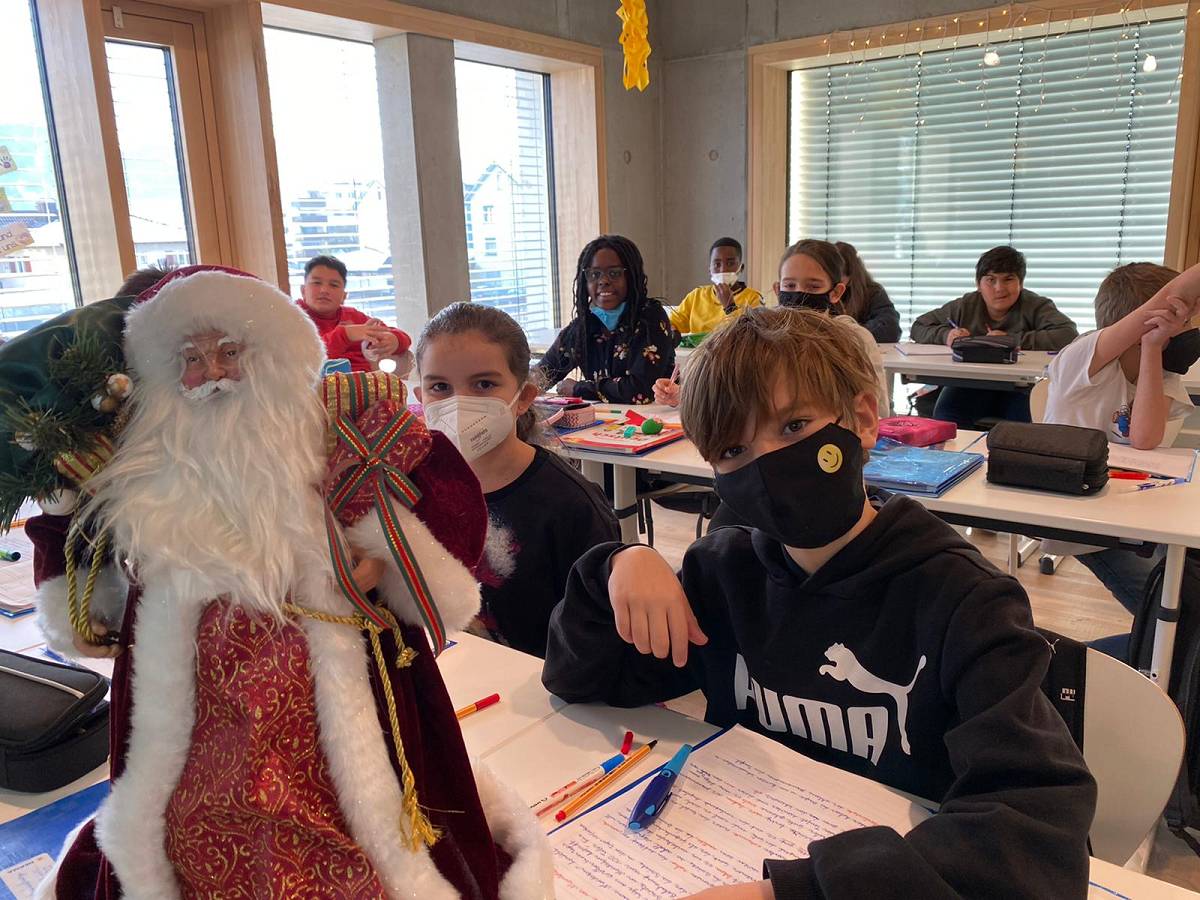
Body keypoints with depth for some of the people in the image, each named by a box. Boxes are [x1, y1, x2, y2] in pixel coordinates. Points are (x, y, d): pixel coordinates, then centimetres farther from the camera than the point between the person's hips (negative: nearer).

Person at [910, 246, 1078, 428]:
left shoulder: (1036, 307, -2)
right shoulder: (965, 307, 7)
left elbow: (1069, 335, -19)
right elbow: (918, 327, 13)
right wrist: (946, 335, -9)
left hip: (1019, 388, -1)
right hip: (970, 387, 2)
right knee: (945, 416, -29)